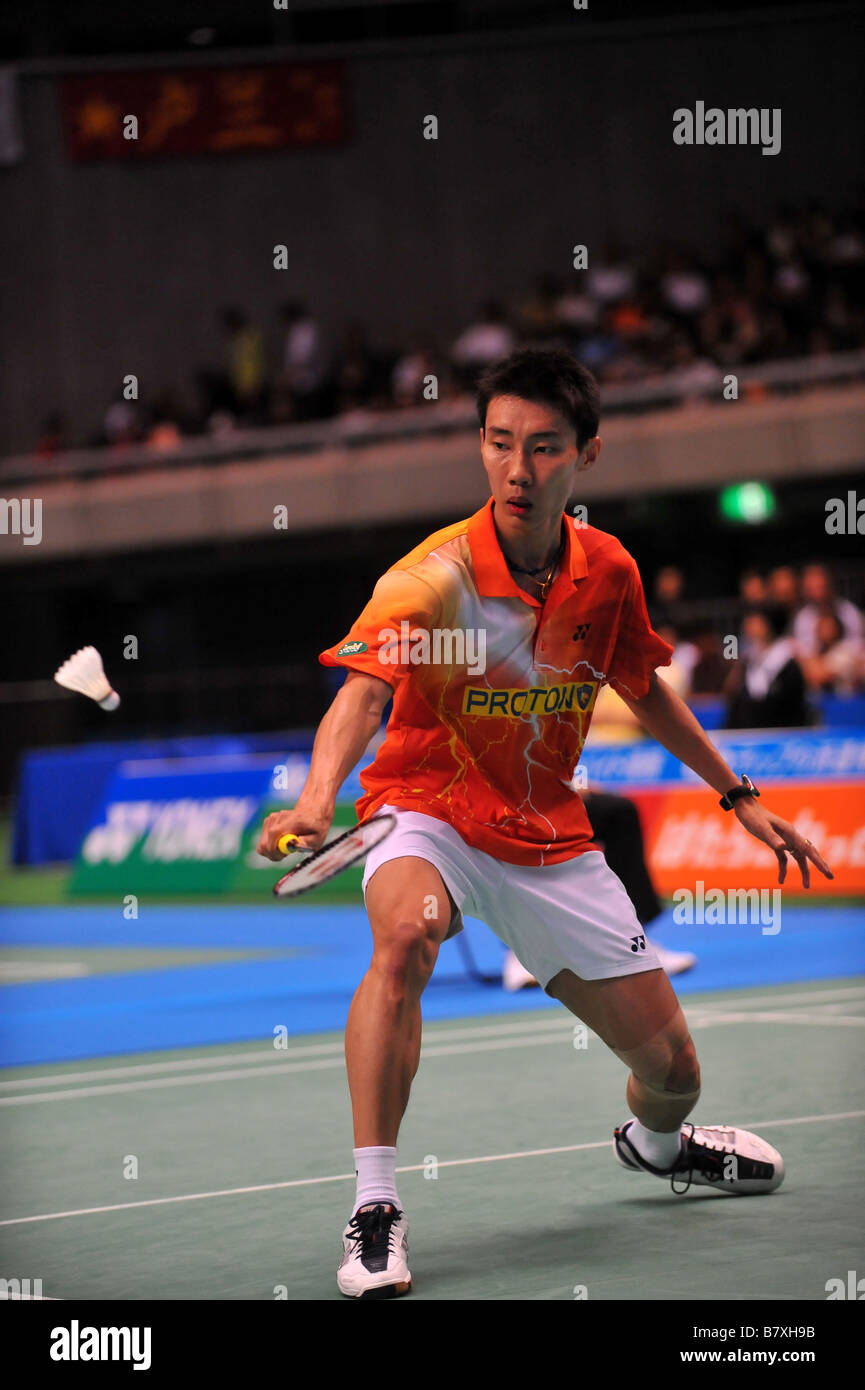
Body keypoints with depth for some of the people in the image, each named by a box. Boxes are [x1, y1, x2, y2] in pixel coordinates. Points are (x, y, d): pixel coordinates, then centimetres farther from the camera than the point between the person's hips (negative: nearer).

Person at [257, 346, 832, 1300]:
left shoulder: (608, 573, -5)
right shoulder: (434, 577, -22)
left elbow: (644, 689, 15)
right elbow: (363, 691, -38)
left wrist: (738, 797, 19)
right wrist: (318, 800, -56)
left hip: (549, 838, 4)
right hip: (431, 816, -4)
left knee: (670, 1065, 5)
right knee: (403, 936, -40)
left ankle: (654, 1143, 45)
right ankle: (374, 1211, -33)